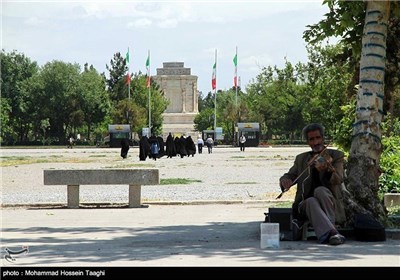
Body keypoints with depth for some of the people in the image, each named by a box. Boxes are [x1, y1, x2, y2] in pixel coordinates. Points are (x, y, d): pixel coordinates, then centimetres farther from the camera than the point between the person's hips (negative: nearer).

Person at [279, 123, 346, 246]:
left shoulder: (336, 156, 6)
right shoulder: (301, 159, 17)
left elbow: (338, 180, -10)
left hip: (330, 204, -2)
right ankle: (332, 233, -49)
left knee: (320, 190, -33)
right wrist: (285, 180, -16)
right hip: (306, 203, 2)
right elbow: (289, 175, 11)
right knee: (311, 201, -34)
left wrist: (327, 170, -34)